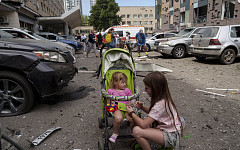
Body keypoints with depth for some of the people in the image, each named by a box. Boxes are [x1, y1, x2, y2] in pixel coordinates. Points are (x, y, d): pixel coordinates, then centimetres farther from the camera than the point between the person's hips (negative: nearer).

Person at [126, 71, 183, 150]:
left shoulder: (160, 104, -27)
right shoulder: (164, 98, -1)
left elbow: (143, 125, -28)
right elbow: (153, 112, 16)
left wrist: (131, 113, -12)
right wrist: (142, 107, -2)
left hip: (170, 137, -9)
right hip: (168, 129, 9)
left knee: (136, 131, -24)